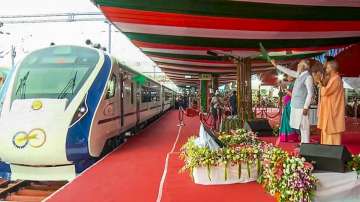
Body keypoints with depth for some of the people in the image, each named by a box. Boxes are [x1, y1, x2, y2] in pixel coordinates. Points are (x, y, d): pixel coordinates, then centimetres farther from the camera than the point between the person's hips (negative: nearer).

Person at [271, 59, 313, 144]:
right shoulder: (299, 75, 11)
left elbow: (310, 93, -17)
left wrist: (306, 107, -19)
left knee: (304, 125, -3)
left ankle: (306, 143, 4)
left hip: (302, 106, -9)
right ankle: (303, 142, 24)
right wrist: (276, 65, 26)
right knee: (301, 125, 15)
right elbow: (288, 71, 24)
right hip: (296, 105, 9)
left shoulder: (308, 77, -13)